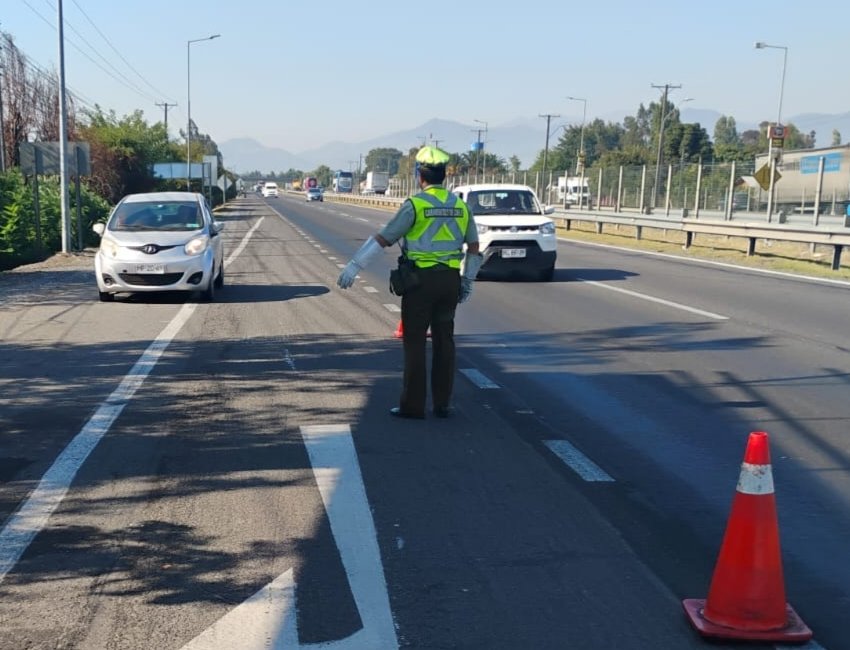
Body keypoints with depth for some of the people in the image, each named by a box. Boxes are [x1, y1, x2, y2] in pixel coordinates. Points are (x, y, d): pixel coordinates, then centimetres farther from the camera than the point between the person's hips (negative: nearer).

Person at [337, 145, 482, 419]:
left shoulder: (414, 205, -10)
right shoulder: (460, 206, 7)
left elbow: (383, 239, -12)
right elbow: (474, 248, 12)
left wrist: (354, 266, -9)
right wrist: (467, 281, 20)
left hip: (421, 279, -5)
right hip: (449, 280, 5)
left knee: (415, 342, 1)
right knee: (444, 341, 11)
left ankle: (412, 405, 4)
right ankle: (442, 404, 14)